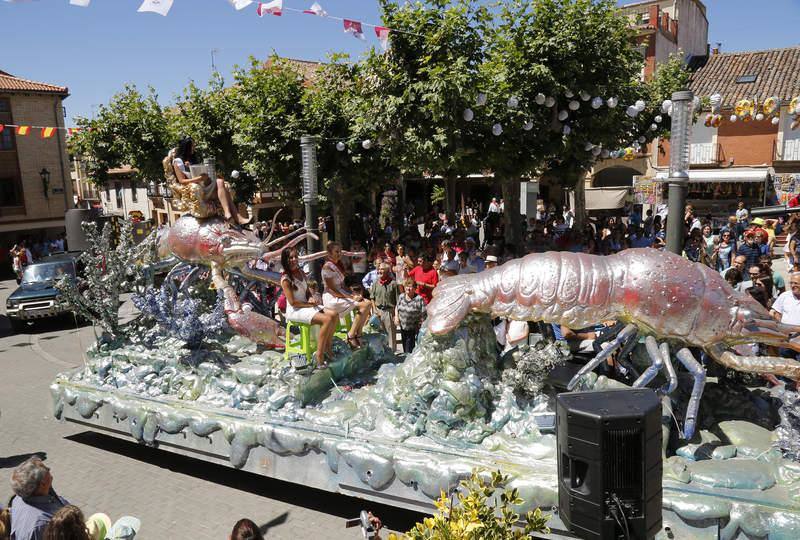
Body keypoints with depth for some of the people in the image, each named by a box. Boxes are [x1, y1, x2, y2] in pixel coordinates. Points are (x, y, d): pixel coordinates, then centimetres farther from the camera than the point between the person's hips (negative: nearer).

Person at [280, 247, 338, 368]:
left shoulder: (301, 273, 10)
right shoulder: (285, 279, -13)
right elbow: (293, 302, -16)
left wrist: (311, 298, -2)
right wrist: (310, 304, -12)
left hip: (307, 305, 8)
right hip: (295, 311, -8)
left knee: (334, 315, -11)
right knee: (327, 320, -26)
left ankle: (328, 347, 2)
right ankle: (319, 355, -21)